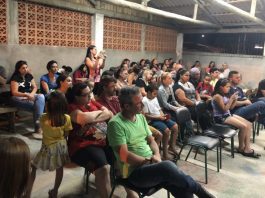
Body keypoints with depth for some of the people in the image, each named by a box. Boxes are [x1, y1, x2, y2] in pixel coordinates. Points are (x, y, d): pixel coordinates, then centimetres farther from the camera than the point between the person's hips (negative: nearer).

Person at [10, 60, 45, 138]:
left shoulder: (29, 76, 10)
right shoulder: (15, 78, -8)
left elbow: (35, 87, 10)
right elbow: (14, 92, -15)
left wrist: (31, 94, -12)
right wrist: (26, 95, -29)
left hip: (29, 96, 6)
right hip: (18, 98, -5)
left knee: (41, 97, -28)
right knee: (38, 105, -28)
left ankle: (38, 123, -30)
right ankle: (38, 127, -20)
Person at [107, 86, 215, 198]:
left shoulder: (140, 117, 10)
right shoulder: (116, 124, -14)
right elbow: (124, 156, -17)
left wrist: (157, 155, -7)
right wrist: (149, 160, -12)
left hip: (150, 163, 6)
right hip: (134, 171, -6)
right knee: (167, 166, -33)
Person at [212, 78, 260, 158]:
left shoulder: (224, 95, 11)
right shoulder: (217, 96, -16)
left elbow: (230, 107, 15)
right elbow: (224, 109, -20)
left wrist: (235, 99, -1)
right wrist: (231, 99, -18)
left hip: (228, 115, 10)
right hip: (221, 117, -10)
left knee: (249, 124, -2)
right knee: (243, 126, -20)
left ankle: (247, 148, -3)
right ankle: (241, 148, 0)